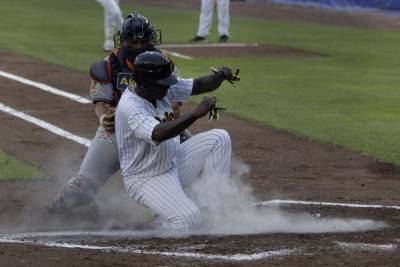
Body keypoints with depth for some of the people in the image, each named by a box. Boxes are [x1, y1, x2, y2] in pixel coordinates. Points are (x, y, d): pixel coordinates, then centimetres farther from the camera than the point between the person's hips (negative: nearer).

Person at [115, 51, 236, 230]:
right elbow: (159, 134, -45)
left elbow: (199, 86, 2)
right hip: (147, 180, -9)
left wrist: (220, 76, -19)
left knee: (219, 138, -3)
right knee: (188, 220, -27)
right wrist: (197, 113, -48)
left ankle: (213, 207, -1)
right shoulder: (130, 107, -29)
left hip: (174, 163, 9)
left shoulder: (162, 89, -3)